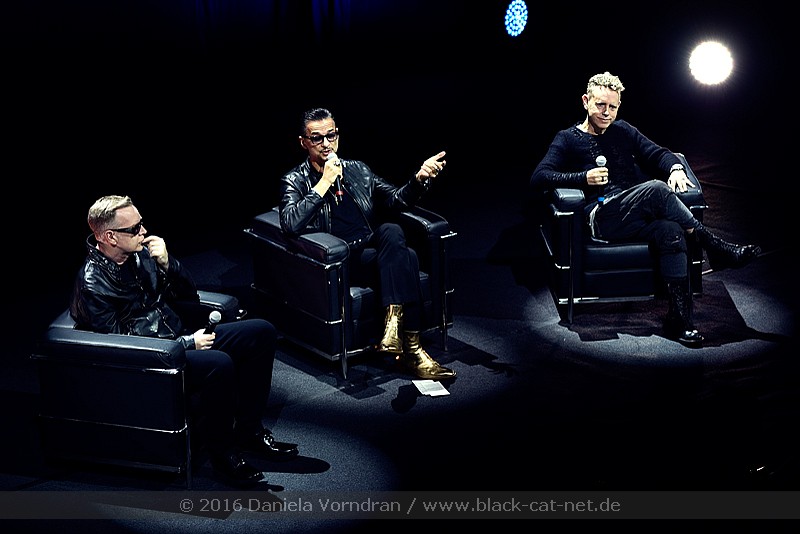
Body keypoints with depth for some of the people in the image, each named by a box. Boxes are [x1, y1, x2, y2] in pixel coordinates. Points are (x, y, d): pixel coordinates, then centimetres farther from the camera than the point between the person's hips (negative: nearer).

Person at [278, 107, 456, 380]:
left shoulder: (358, 170, 19)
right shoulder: (295, 181, 5)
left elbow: (395, 199, 13)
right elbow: (291, 224, -15)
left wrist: (419, 178, -9)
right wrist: (325, 182, -15)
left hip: (376, 250, 5)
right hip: (341, 262, -5)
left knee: (391, 231, -32)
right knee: (406, 256, -30)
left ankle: (393, 323, -34)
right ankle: (410, 350, -32)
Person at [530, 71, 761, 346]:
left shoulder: (623, 131, 26)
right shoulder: (568, 139, 12)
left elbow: (658, 153, 20)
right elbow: (538, 177, -1)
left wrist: (675, 168, -5)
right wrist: (583, 178, -14)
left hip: (637, 217, 4)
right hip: (603, 217, -4)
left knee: (670, 231, -32)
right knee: (657, 189, -31)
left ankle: (679, 320, -33)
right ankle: (716, 248, -22)